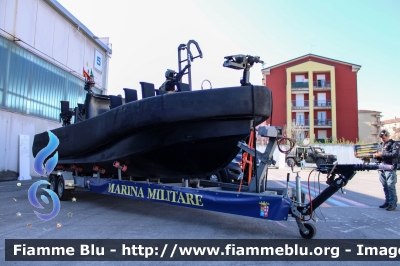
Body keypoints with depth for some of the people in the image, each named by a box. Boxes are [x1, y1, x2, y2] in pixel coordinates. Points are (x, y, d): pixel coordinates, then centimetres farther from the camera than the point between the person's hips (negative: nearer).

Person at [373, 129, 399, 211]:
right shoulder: (382, 144, 18)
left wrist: (382, 154, -20)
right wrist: (377, 156, 4)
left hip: (390, 168, -7)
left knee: (391, 186, -8)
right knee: (385, 186, 11)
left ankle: (393, 204, -4)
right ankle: (387, 202, 19)